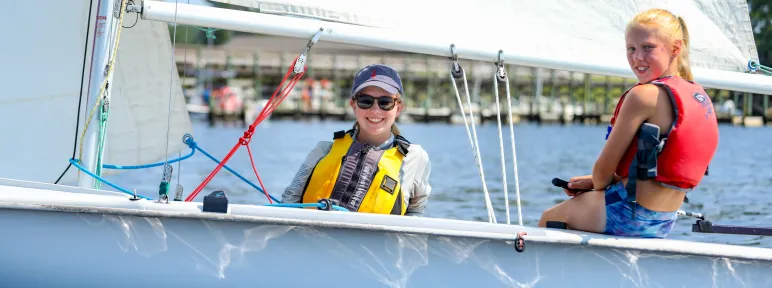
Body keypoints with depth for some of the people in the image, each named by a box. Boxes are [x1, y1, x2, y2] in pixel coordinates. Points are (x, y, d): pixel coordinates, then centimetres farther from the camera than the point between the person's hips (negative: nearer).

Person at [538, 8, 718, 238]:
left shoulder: (644, 96, -20)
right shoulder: (700, 97, 6)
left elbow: (604, 169, -14)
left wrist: (597, 185, 9)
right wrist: (594, 182, 14)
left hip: (629, 214, -9)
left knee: (549, 219, 19)